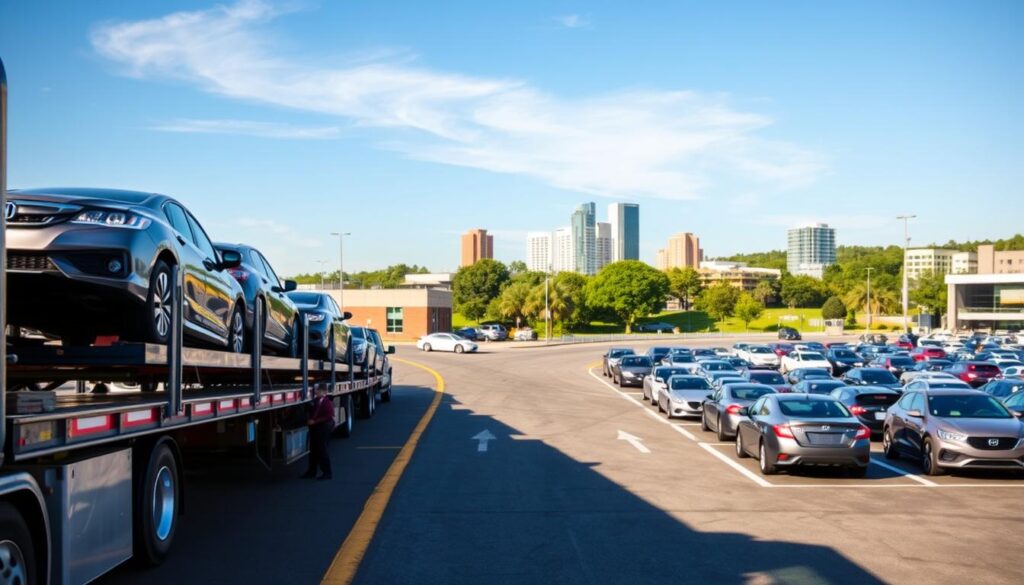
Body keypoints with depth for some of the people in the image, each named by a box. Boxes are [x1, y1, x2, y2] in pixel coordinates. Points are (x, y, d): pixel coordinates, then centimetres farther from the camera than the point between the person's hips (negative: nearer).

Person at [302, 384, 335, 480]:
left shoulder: (328, 402, -16)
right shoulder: (315, 400, 6)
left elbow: (328, 416, -20)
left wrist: (315, 421, -19)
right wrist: (310, 420, 4)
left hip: (323, 428, -8)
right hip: (314, 427, 8)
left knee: (322, 451, -4)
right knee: (313, 450, 14)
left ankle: (327, 473, 4)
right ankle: (312, 471, 24)